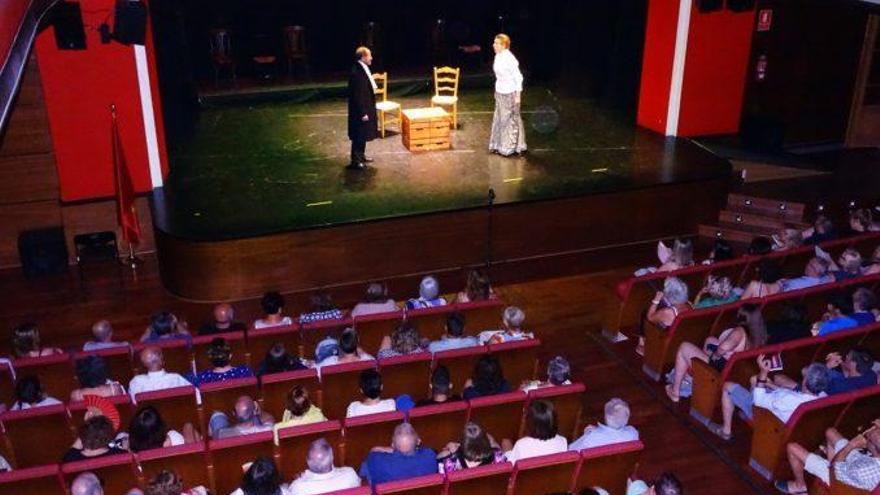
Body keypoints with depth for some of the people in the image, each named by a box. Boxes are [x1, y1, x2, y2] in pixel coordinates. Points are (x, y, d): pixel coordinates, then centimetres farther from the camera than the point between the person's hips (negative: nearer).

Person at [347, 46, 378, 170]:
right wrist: (363, 113, -22)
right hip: (360, 110, -10)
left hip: (366, 108, 10)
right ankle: (355, 161, 6)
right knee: (358, 136, -1)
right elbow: (357, 95, -23)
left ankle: (361, 155, 33)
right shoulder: (357, 73, -23)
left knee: (363, 135, 20)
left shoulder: (363, 69, 7)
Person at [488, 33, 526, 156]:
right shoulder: (498, 56, 4)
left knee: (510, 120, 3)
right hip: (500, 92, 8)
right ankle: (501, 146, 26)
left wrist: (518, 95, -17)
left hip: (510, 93, -8)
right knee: (500, 118, 15)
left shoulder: (509, 59, -20)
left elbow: (518, 77, -18)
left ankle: (512, 147, 14)